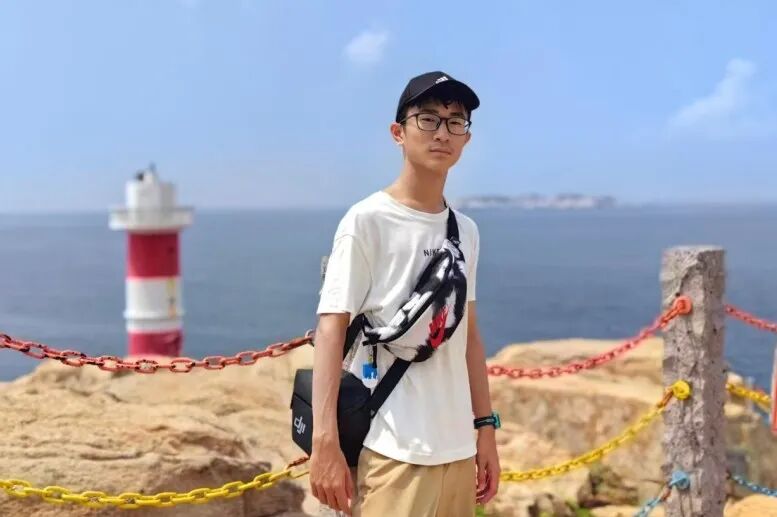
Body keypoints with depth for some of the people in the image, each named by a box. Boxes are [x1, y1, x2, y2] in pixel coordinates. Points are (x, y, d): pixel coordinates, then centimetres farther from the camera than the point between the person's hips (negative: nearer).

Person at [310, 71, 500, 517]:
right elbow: (331, 330, -10)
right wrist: (325, 441, -15)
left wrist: (486, 429, 14)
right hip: (392, 452, -6)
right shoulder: (366, 220, -7)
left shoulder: (467, 231, 12)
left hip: (457, 449, 6)